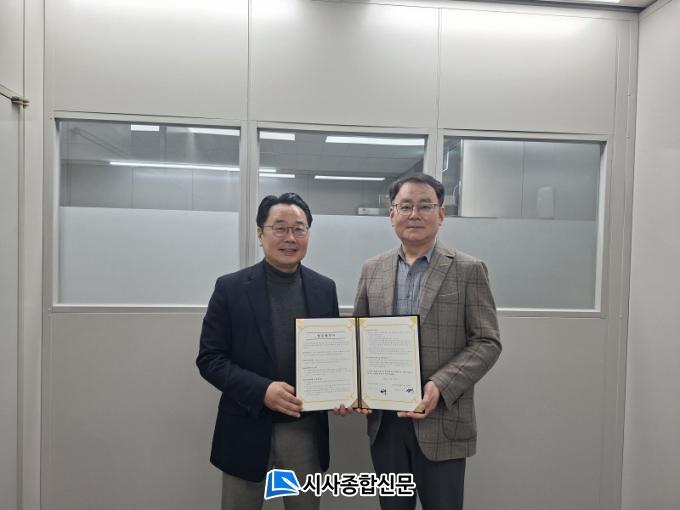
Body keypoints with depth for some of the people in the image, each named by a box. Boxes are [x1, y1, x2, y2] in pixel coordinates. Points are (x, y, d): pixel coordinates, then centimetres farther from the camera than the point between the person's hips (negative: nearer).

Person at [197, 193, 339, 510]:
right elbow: (209, 358, -8)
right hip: (248, 430, -2)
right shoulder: (231, 288, -7)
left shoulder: (325, 289, 1)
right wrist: (261, 390, -20)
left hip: (307, 431, 2)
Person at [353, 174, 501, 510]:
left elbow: (487, 342, -7)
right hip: (384, 421, 3)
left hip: (441, 423, -3)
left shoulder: (468, 270, -4)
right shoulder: (372, 270, 6)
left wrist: (441, 386, -19)